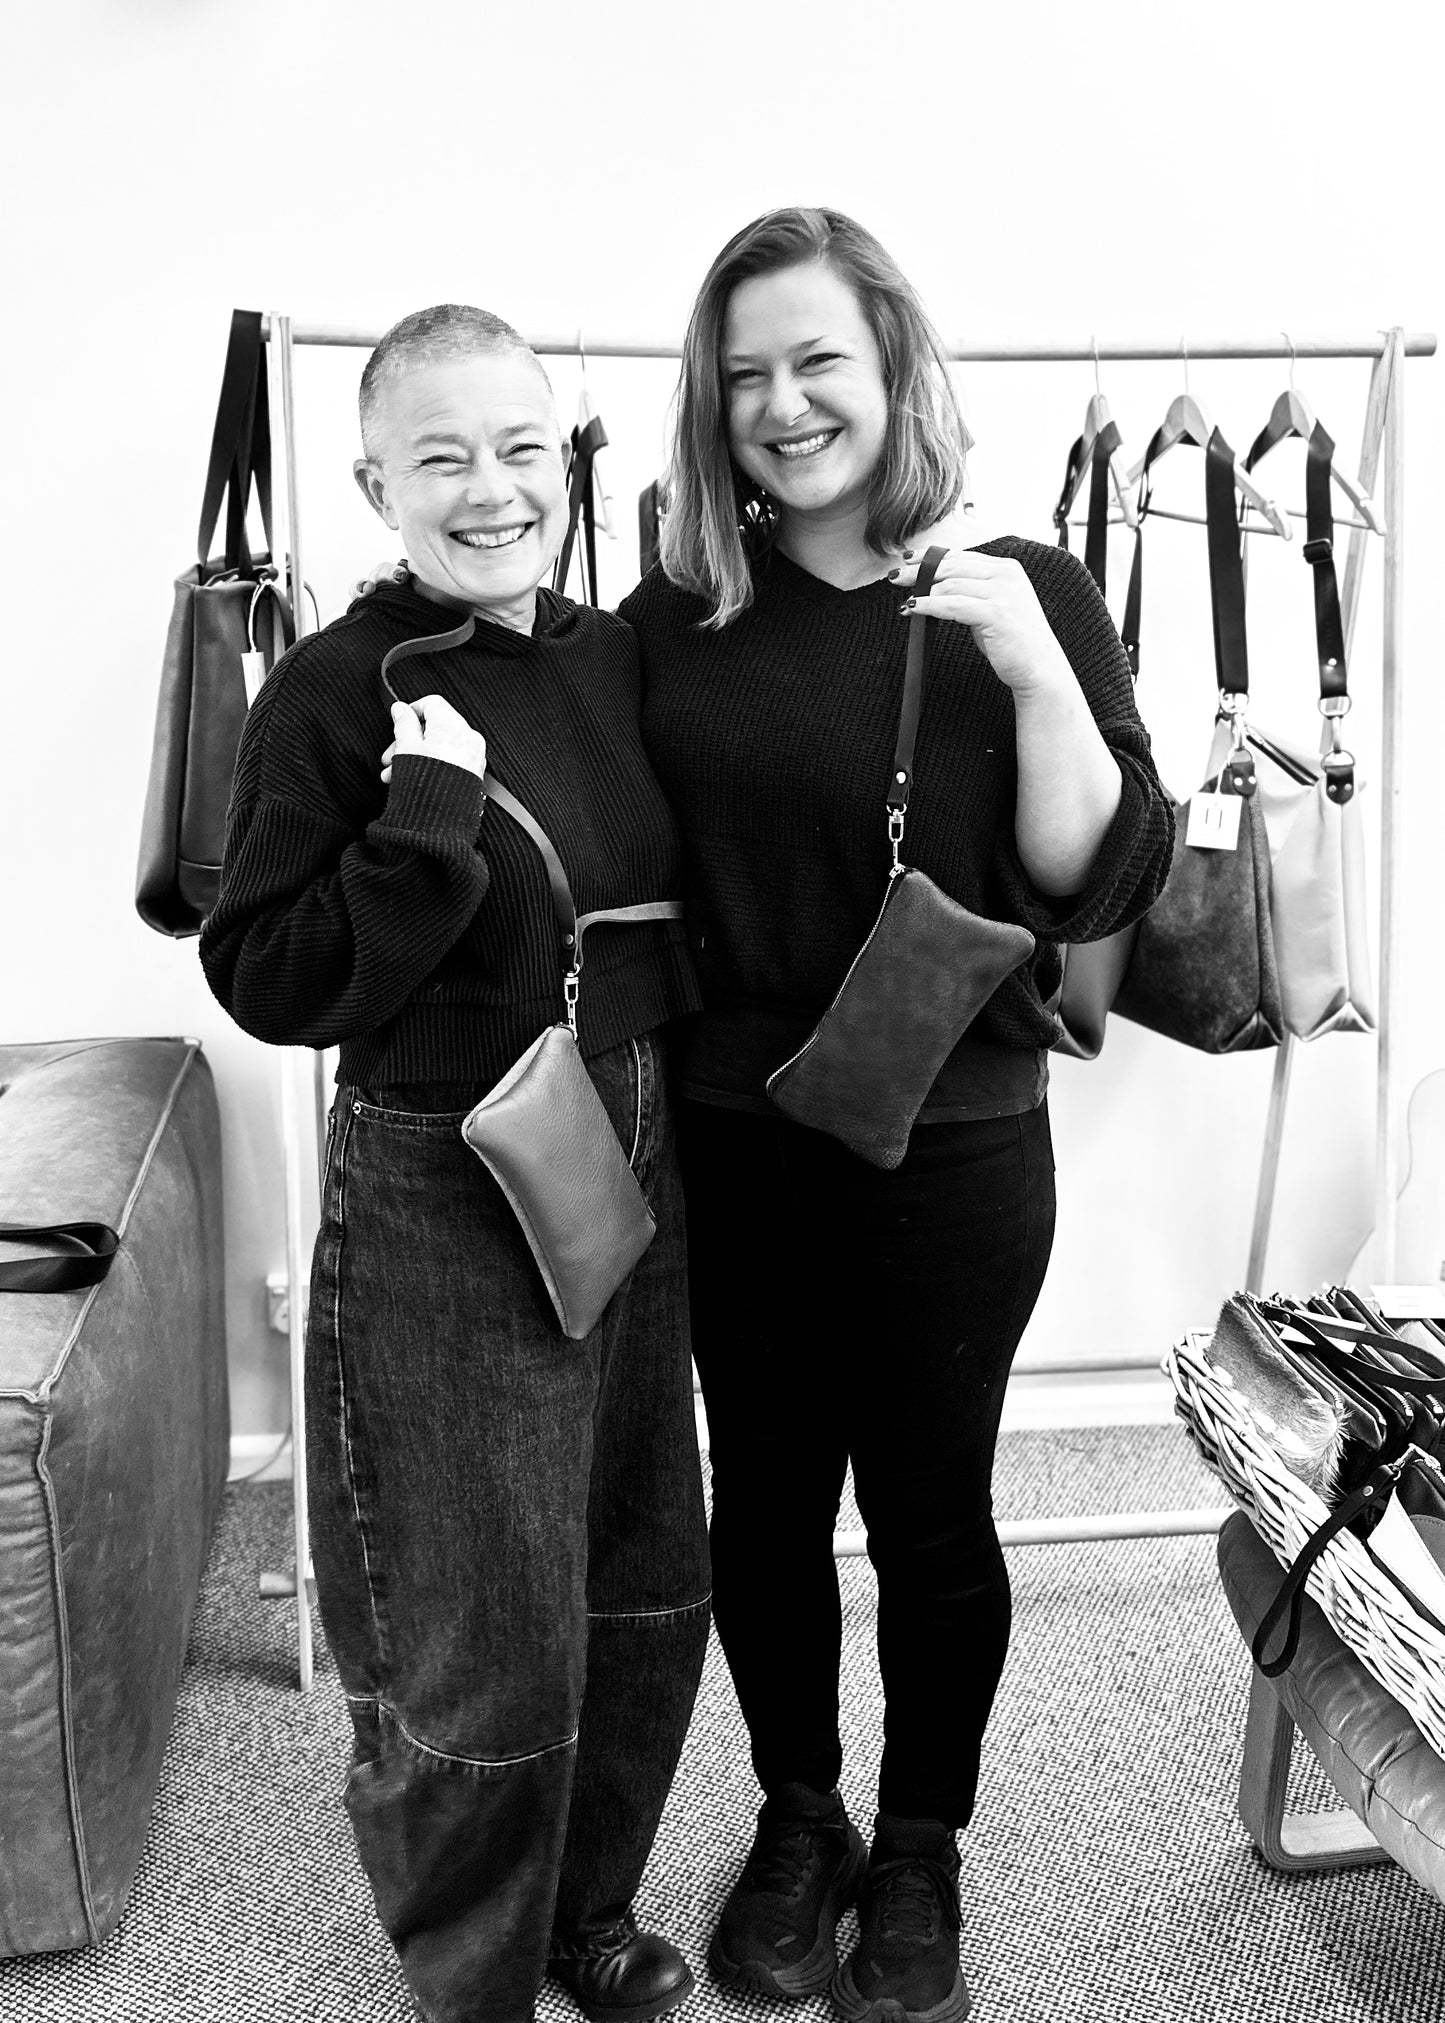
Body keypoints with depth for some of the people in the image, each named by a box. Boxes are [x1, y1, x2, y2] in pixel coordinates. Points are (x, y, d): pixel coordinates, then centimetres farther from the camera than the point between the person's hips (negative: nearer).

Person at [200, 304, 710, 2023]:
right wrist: (424, 827, -26)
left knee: (646, 1591, 20)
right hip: (442, 1204, -6)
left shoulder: (616, 659, 4)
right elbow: (267, 984, -16)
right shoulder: (334, 691, -13)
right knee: (476, 1650, 7)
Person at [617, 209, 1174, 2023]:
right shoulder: (674, 616, 1)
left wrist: (1029, 661, -22)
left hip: (952, 1146, -2)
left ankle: (920, 1855, 37)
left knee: (931, 1513, 12)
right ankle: (798, 1819, 41)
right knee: (764, 1502, 16)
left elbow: (1097, 887, -11)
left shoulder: (1019, 595, -5)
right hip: (729, 1143, 3)